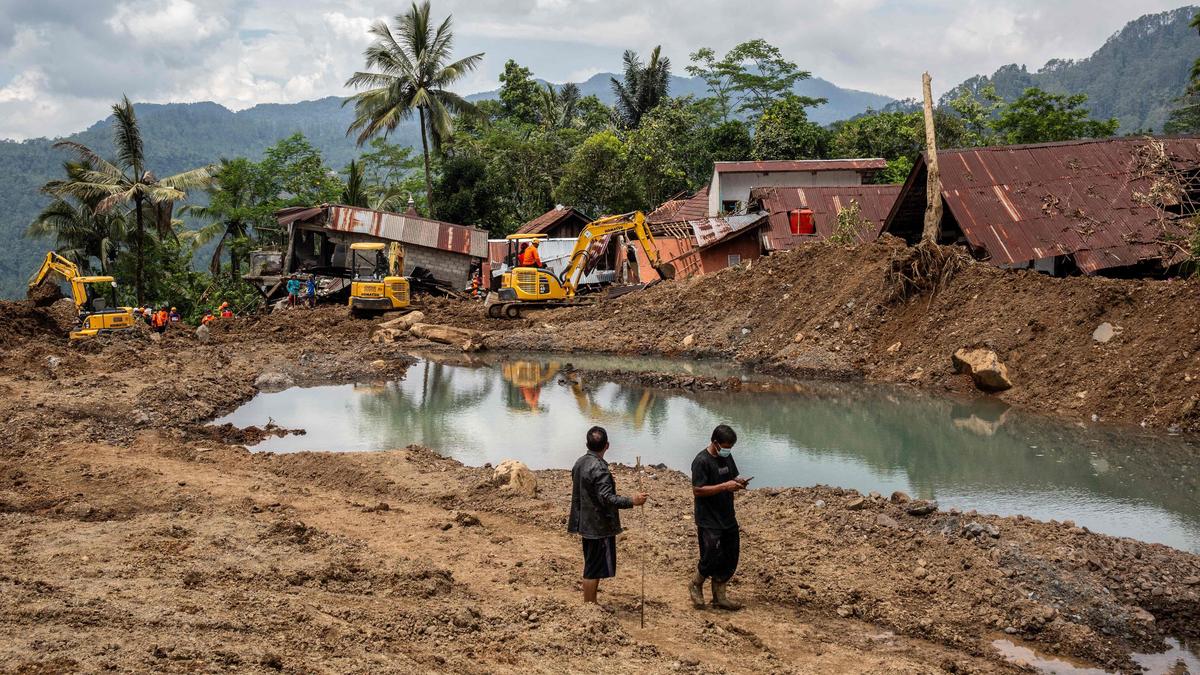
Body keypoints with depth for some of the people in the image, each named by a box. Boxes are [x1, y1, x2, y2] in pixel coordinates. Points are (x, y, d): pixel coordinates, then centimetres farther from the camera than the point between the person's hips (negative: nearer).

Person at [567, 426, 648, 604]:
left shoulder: (580, 463, 6)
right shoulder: (599, 468, -22)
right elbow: (607, 498, -29)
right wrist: (632, 501, -27)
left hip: (585, 524, 9)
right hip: (599, 526, -9)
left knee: (591, 567, 18)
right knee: (594, 570, 0)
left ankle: (590, 605, 26)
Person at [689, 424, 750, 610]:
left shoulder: (727, 457, 7)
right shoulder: (702, 461, -18)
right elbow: (697, 490, -21)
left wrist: (738, 481, -4)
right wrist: (725, 486, -26)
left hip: (727, 517, 8)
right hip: (709, 521, -8)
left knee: (730, 557, 10)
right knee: (712, 558, -5)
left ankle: (719, 597, 23)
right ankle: (696, 585, 22)